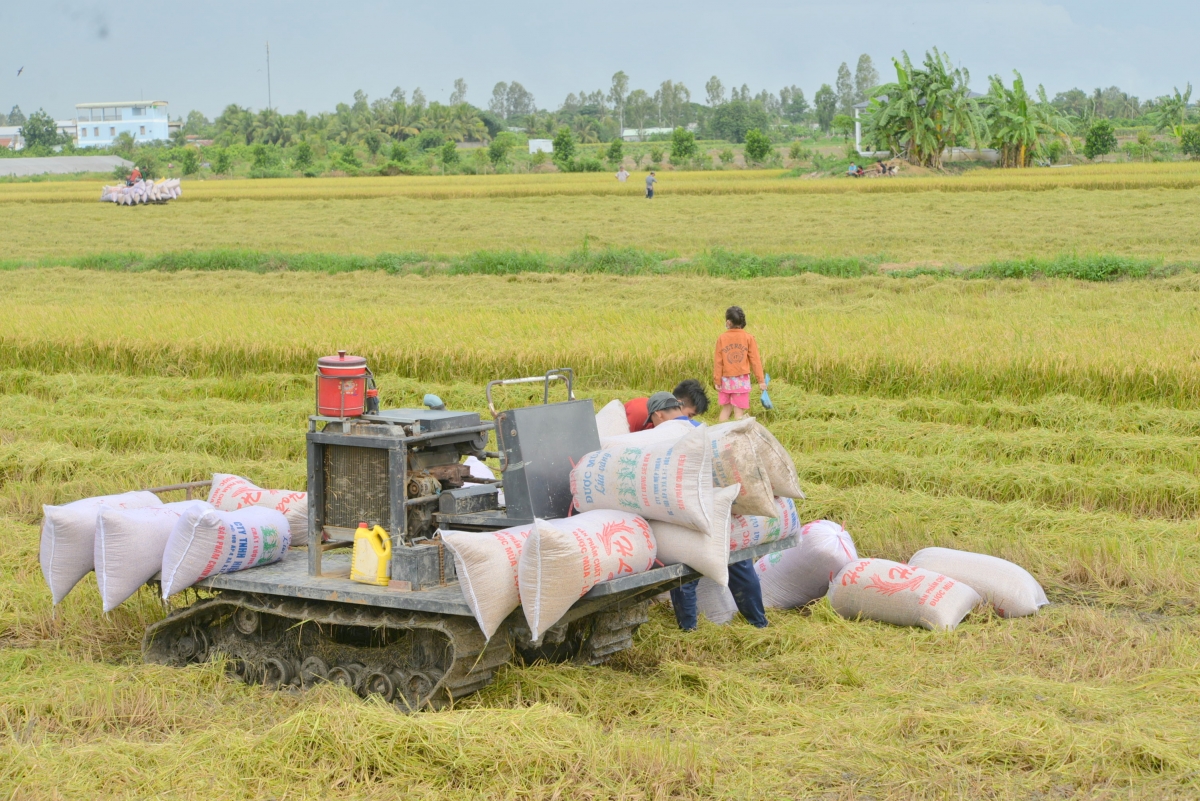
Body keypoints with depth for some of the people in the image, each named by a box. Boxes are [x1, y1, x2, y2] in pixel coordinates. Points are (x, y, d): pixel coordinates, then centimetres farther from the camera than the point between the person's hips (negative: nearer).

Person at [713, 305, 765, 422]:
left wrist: (717, 380, 5)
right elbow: (755, 360, -3)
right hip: (742, 380, -1)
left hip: (726, 380, 1)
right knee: (738, 410, 2)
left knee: (726, 408, 15)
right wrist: (761, 380, 2)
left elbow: (718, 361, -3)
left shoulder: (721, 338, -5)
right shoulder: (748, 338, -5)